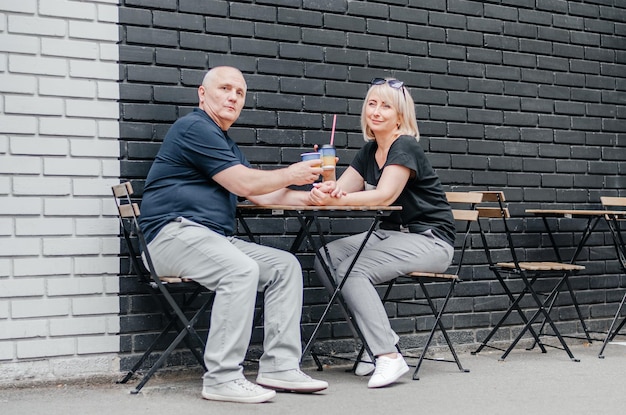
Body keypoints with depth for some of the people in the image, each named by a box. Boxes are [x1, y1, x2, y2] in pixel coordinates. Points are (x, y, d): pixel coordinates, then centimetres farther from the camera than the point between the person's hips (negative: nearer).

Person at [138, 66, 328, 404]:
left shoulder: (225, 141, 25)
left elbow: (261, 195, 20)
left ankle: (279, 367, -6)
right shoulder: (195, 128, -8)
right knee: (241, 269, -33)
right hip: (176, 233, -10)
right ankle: (222, 378, -27)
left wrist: (310, 197, 7)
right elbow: (243, 184, -12)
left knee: (285, 265, -3)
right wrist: (291, 174, 2)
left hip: (215, 238, 10)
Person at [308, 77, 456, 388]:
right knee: (325, 258, -8)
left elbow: (385, 196, -28)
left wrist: (334, 198, -36)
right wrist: (323, 191, -24)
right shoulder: (369, 151, 11)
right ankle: (378, 337, -6)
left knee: (352, 270, -26)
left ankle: (389, 355, -23)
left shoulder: (406, 147, -14)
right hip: (389, 234, 9)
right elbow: (339, 190, 1)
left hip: (428, 240, -8)